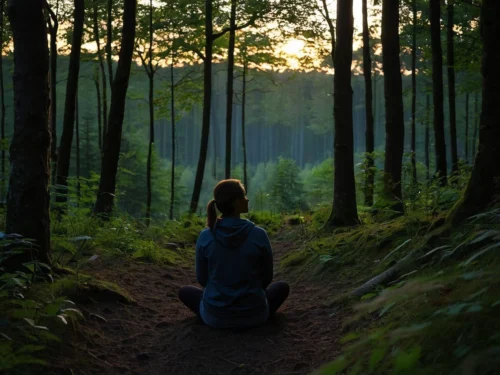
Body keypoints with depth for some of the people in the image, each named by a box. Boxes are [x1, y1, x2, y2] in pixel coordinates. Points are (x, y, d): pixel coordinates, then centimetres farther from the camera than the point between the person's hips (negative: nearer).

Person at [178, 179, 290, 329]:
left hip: (215, 315, 0)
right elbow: (266, 277, -1)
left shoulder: (205, 237, -12)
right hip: (252, 313, 0)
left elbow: (202, 279, 2)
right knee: (282, 286, 30)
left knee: (185, 291, 32)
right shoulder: (259, 235, -15)